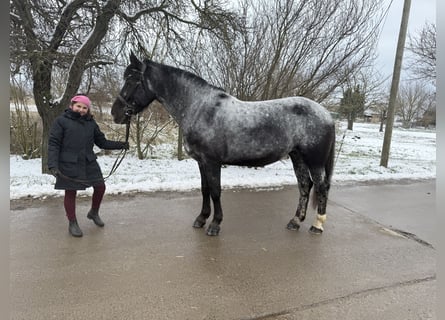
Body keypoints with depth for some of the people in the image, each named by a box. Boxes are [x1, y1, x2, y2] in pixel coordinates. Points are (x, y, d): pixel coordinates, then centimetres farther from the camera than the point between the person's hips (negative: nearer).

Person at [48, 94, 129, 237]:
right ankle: (72, 223, 24)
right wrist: (53, 165, -19)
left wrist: (120, 145, 0)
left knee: (100, 186, 8)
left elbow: (102, 142, 12)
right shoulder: (61, 121, -4)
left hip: (89, 163, 5)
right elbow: (53, 144, -8)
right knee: (71, 192, 6)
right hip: (69, 165, -4)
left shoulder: (91, 123, 9)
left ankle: (94, 212, 35)